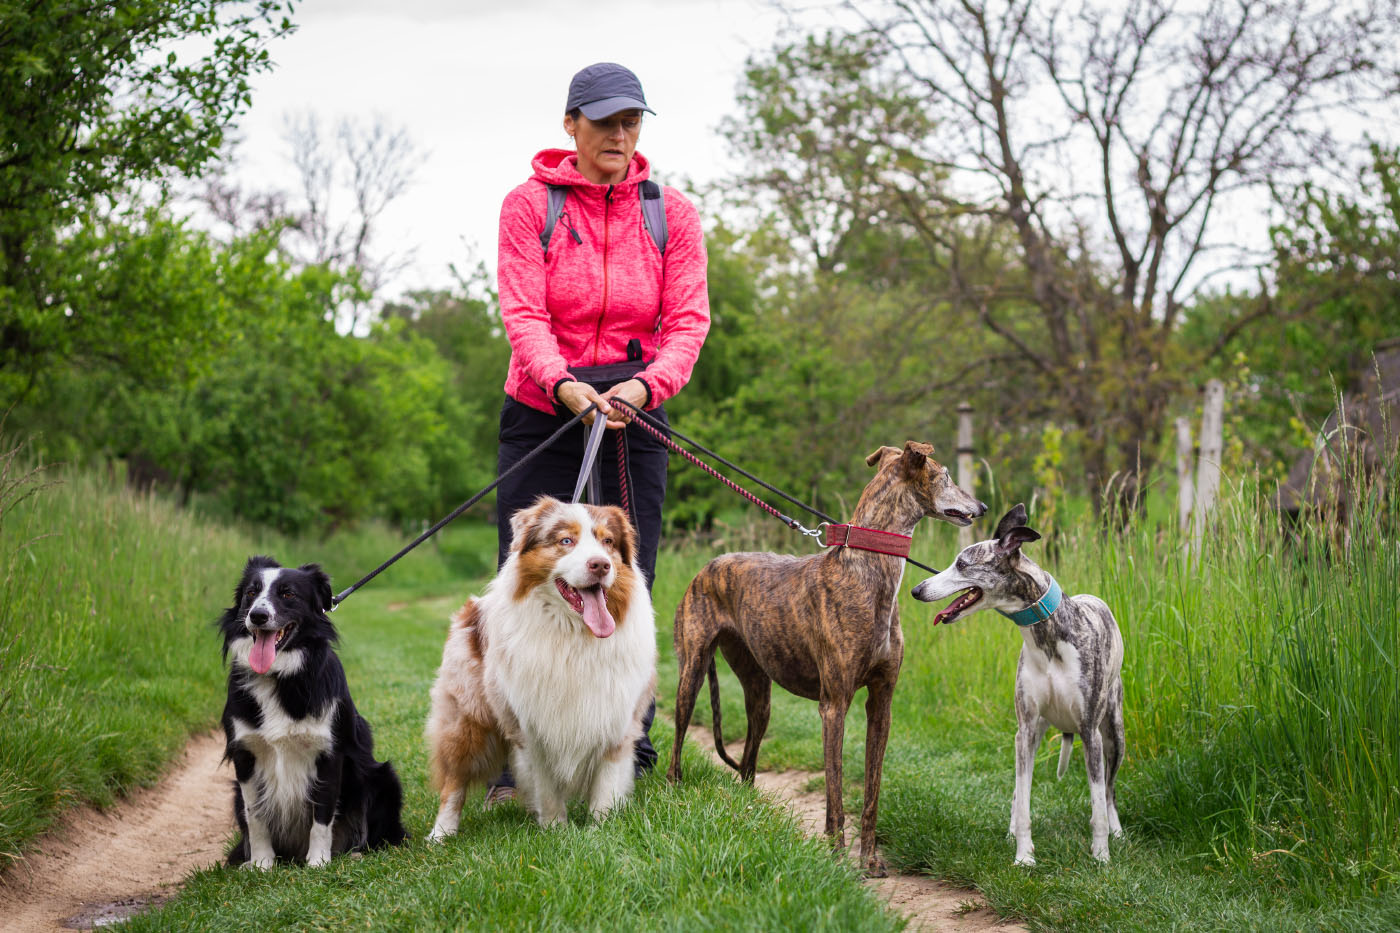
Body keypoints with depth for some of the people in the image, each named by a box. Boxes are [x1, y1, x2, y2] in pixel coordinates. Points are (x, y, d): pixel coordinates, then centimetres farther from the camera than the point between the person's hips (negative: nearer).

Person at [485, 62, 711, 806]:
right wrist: (561, 383, -28)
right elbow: (523, 312, -10)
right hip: (542, 413, -1)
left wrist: (647, 384, -22)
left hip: (634, 417, 1)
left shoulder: (672, 214, 3)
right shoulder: (530, 205, -2)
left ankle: (629, 757, 14)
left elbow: (688, 319, -3)